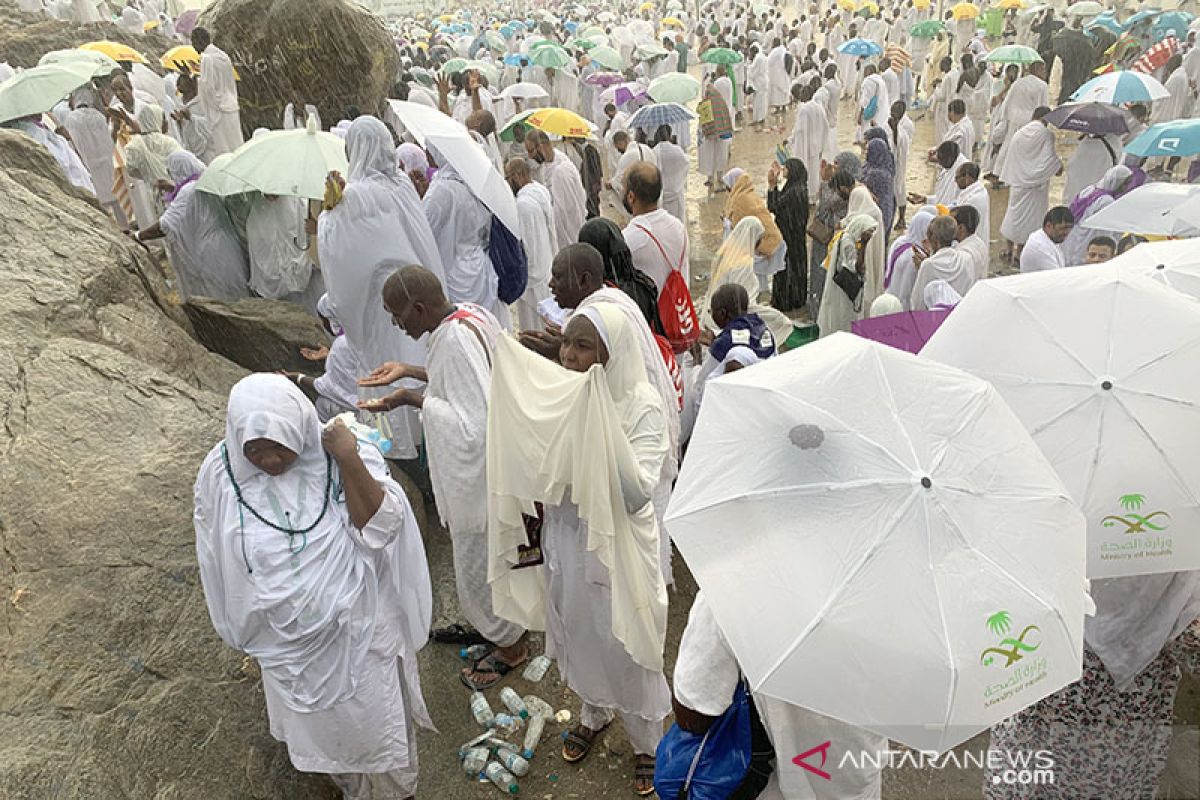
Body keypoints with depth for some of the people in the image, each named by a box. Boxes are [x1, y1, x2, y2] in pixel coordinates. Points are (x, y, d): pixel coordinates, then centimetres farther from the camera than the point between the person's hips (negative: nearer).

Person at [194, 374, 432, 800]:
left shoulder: (340, 453, -21)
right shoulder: (221, 472, -16)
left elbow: (380, 528, -29)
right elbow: (218, 560, -2)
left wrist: (350, 460, -39)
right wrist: (246, 628, 8)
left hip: (357, 626, -2)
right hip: (286, 639, 2)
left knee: (376, 714, 18)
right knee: (319, 719, 25)